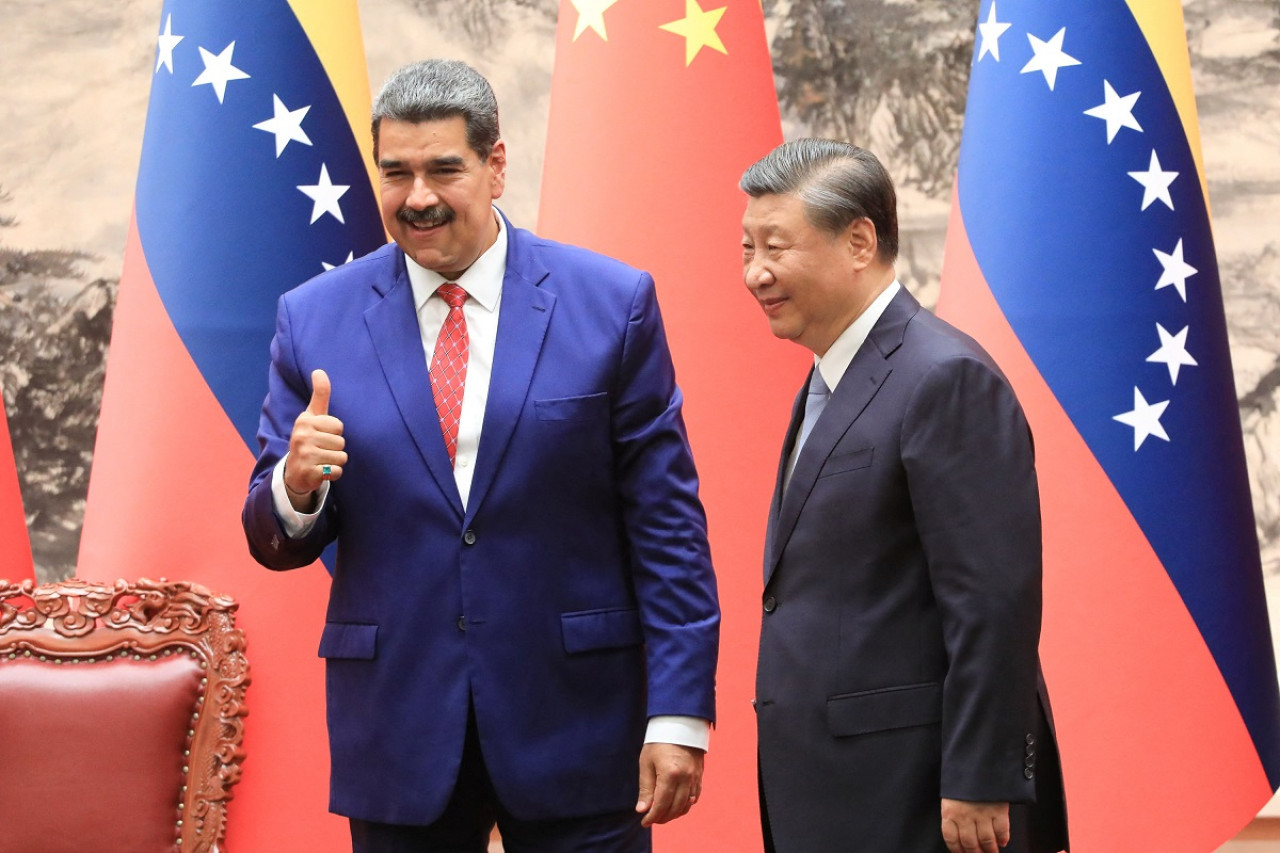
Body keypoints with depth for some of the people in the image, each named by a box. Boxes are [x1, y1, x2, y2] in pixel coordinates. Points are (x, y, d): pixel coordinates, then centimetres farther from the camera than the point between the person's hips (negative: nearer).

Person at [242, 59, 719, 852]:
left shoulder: (611, 304, -2)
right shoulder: (314, 319, 2)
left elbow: (667, 524, -2)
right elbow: (276, 541, 5)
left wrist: (679, 712, -6)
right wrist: (296, 485, -17)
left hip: (574, 726, -1)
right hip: (396, 732, 2)